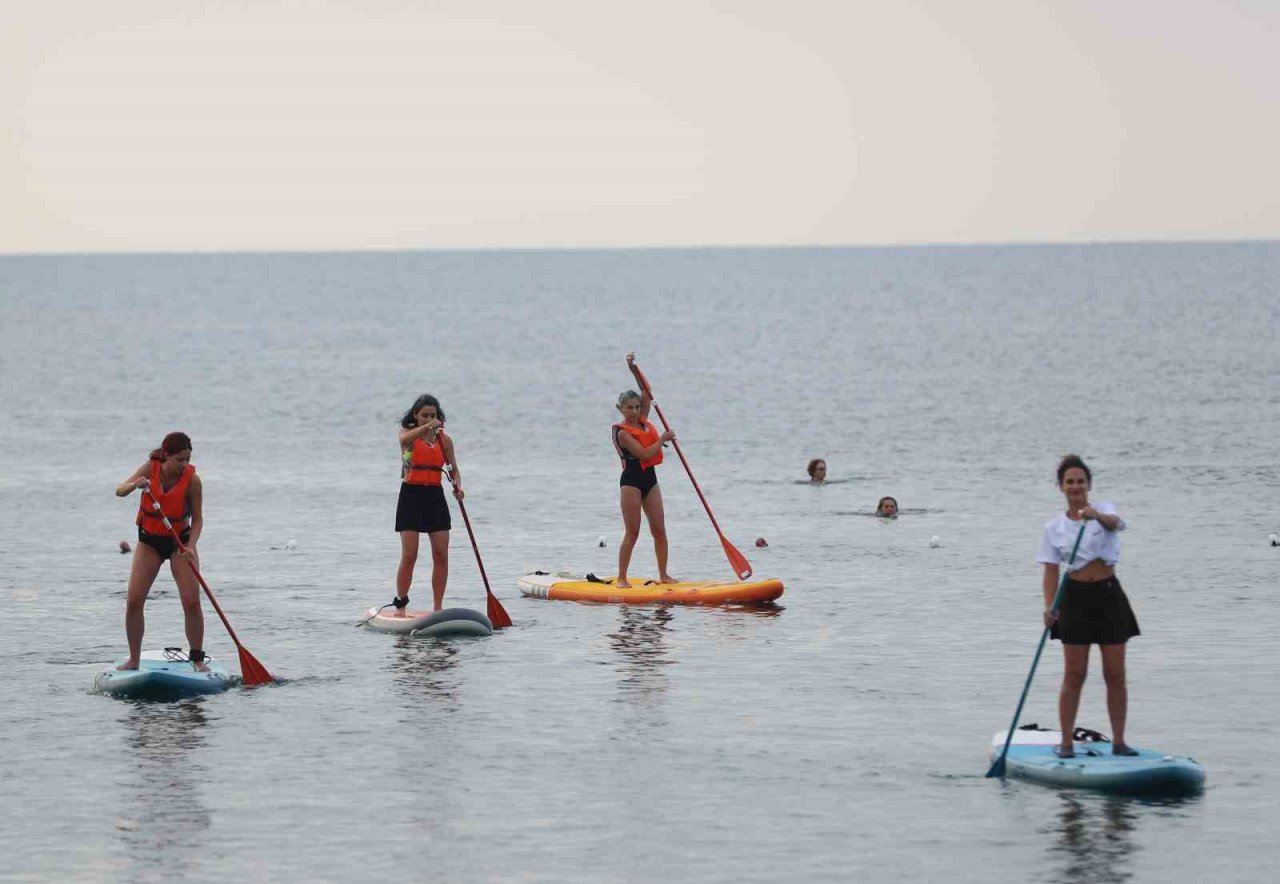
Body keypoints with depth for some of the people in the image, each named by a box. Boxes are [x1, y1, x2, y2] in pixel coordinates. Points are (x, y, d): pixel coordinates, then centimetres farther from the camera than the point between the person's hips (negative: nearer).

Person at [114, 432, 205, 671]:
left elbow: (197, 518, -11)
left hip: (179, 540, -2)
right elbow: (119, 491, -16)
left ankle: (197, 658, -1)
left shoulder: (192, 480, -17)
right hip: (149, 541, 2)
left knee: (192, 601, -14)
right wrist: (135, 484, -38)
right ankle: (134, 659, 4)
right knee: (133, 601, -7)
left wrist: (190, 546, -27)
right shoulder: (151, 468, -13)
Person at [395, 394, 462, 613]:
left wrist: (458, 485, -12)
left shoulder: (444, 440, 8)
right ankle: (400, 605, 2)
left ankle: (438, 607, 4)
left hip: (435, 497, 3)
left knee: (441, 555, -2)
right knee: (409, 556, -7)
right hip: (411, 496, -3)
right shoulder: (408, 434, -1)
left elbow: (454, 469, 9)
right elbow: (405, 440, -26)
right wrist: (429, 427, -38)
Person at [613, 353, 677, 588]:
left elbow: (647, 392, 6)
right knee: (632, 533, -7)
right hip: (632, 480, -7)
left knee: (659, 530, 4)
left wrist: (634, 368, -2)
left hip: (649, 479, 7)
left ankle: (663, 575, 9)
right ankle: (621, 578, -2)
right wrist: (663, 439, -10)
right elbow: (644, 454, -20)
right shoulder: (623, 432, -12)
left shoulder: (643, 421, 9)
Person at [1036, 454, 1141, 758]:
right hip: (1076, 598, 0)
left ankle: (1118, 741, 9)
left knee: (1115, 674, 2)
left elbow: (1114, 522, -24)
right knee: (1074, 675, -2)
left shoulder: (1104, 510, 1)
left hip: (1108, 595, 0)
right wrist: (1049, 606, -16)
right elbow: (1051, 571, 0)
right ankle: (1066, 742, 3)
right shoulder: (1054, 527, 4)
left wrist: (1096, 515, -47)